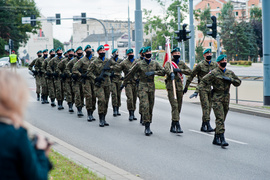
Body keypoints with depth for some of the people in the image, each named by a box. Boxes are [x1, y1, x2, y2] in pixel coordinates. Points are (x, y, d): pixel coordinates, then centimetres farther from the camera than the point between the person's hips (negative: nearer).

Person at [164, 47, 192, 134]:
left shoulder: (181, 63, 15)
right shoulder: (169, 63, -1)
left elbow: (189, 71, 7)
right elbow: (166, 68, -24)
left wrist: (180, 70, -9)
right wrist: (171, 73, -46)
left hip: (179, 86, 6)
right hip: (171, 87, -6)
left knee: (179, 107, 8)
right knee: (174, 105, -15)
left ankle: (173, 126, 19)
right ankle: (177, 125, -20)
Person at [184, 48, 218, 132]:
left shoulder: (215, 65, 8)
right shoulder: (200, 65, -5)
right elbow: (191, 75, 0)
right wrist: (186, 86, 2)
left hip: (211, 88, 5)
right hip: (202, 88, -5)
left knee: (209, 107, 7)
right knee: (205, 106, -14)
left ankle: (203, 126, 16)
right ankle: (208, 125, -17)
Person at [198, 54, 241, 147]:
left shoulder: (230, 73, 11)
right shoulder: (214, 73, -5)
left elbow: (238, 82, 14)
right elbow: (203, 82, -8)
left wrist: (230, 79, -5)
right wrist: (197, 91, -21)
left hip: (226, 98, 6)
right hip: (217, 98, -6)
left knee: (222, 119, 10)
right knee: (220, 119, -15)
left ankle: (216, 139, 19)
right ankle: (222, 139, -19)